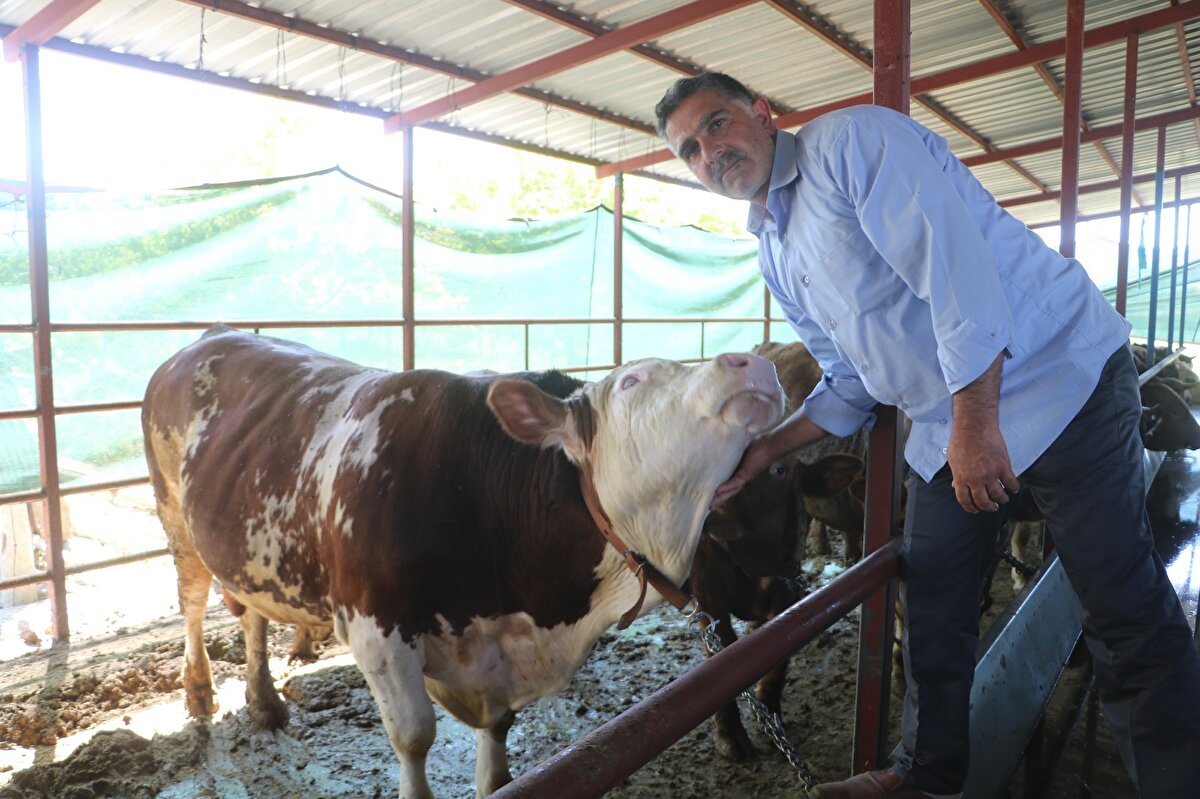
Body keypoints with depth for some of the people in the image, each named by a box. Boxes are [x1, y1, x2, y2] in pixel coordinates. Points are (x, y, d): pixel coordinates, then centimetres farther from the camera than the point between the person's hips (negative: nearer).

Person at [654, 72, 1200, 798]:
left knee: (1127, 615, 0)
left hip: (1059, 375, -7)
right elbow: (853, 383, 16)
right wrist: (767, 451, 8)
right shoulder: (776, 256, 11)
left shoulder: (850, 139, -12)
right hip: (946, 425, 8)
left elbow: (953, 262, -23)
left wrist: (977, 426, -24)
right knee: (931, 606, 13)